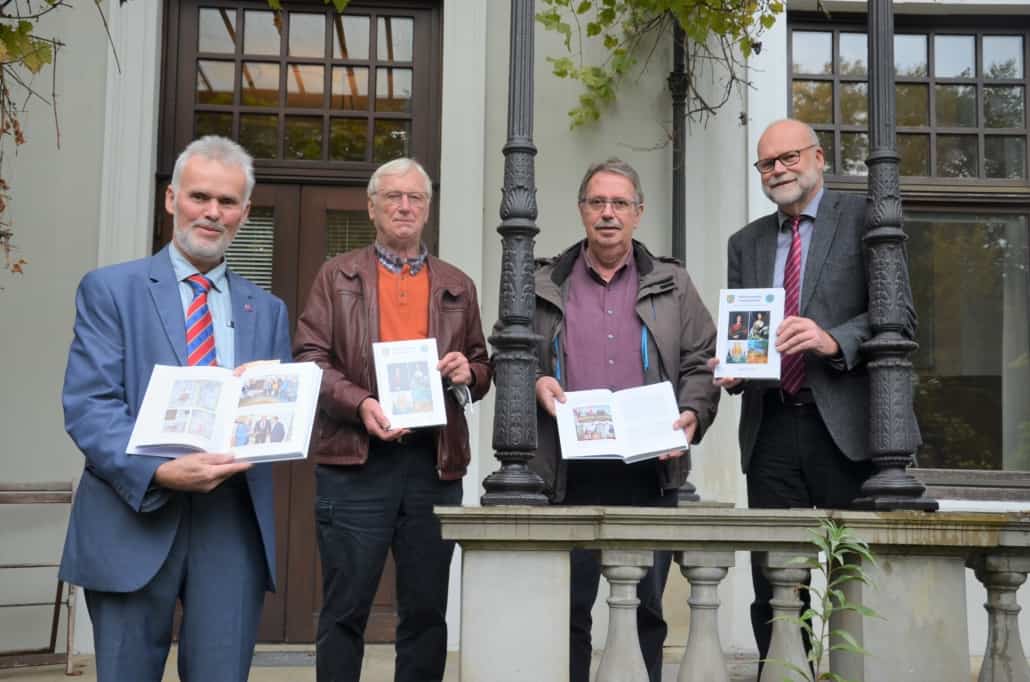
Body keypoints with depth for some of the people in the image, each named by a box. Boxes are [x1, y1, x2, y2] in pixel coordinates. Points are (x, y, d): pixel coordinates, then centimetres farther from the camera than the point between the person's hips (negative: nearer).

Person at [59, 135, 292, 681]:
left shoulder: (267, 311, 16)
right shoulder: (110, 289, 4)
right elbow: (87, 406, -6)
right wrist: (160, 472, -21)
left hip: (235, 526, 3)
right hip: (133, 519, -2)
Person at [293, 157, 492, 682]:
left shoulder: (457, 287, 17)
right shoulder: (337, 276, 10)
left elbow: (482, 370, 20)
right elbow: (309, 358, 1)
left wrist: (469, 372, -3)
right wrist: (359, 403, -15)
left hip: (435, 463, 3)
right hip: (355, 460, -2)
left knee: (426, 611, 6)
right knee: (345, 610, 1)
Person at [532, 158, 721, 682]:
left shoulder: (672, 285, 13)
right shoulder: (544, 286, 12)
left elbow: (701, 364, 10)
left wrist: (693, 414, -7)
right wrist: (534, 382, -7)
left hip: (649, 469, 1)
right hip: (569, 474, 0)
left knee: (646, 608, 5)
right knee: (568, 608, 2)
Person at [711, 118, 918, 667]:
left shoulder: (864, 219, 4)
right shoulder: (746, 243, 20)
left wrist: (834, 341, -20)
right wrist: (731, 369, -4)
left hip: (846, 426, -4)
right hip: (771, 428, 4)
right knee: (772, 584, 4)